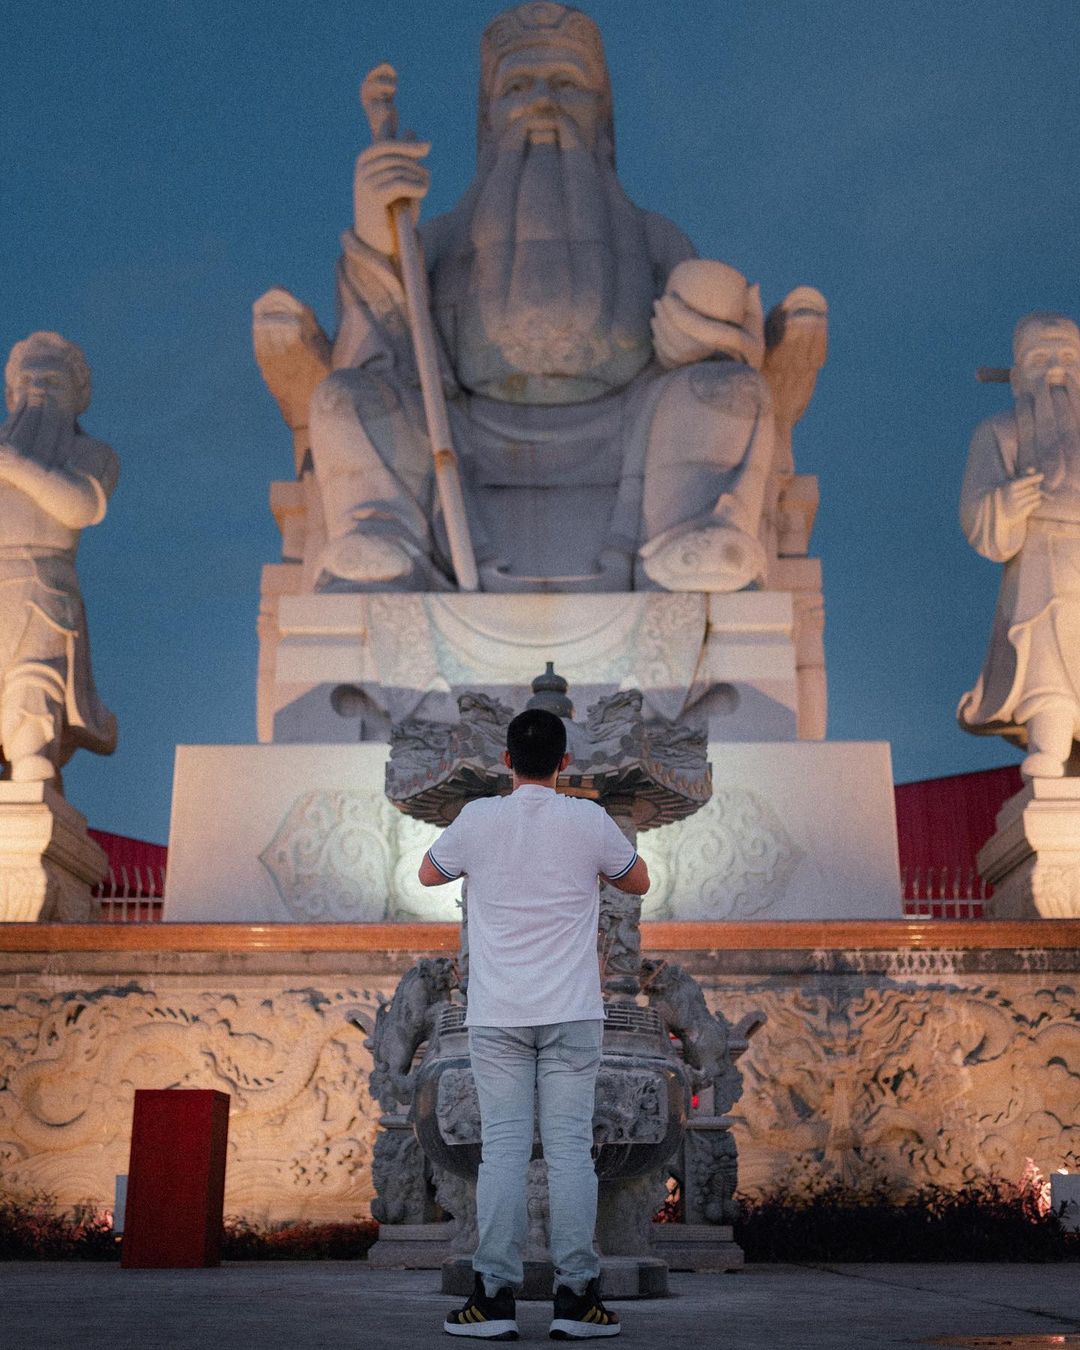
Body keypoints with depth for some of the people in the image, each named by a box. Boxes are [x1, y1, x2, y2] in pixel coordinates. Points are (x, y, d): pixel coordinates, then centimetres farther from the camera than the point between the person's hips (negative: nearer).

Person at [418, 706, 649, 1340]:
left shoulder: (478, 819, -1)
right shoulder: (590, 821, -1)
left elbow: (429, 873, 18)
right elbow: (639, 882, 16)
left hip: (497, 1017, 0)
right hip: (572, 1014, 0)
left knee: (502, 1150, 2)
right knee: (571, 1148, 2)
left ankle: (494, 1296, 2)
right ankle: (577, 1296, 4)